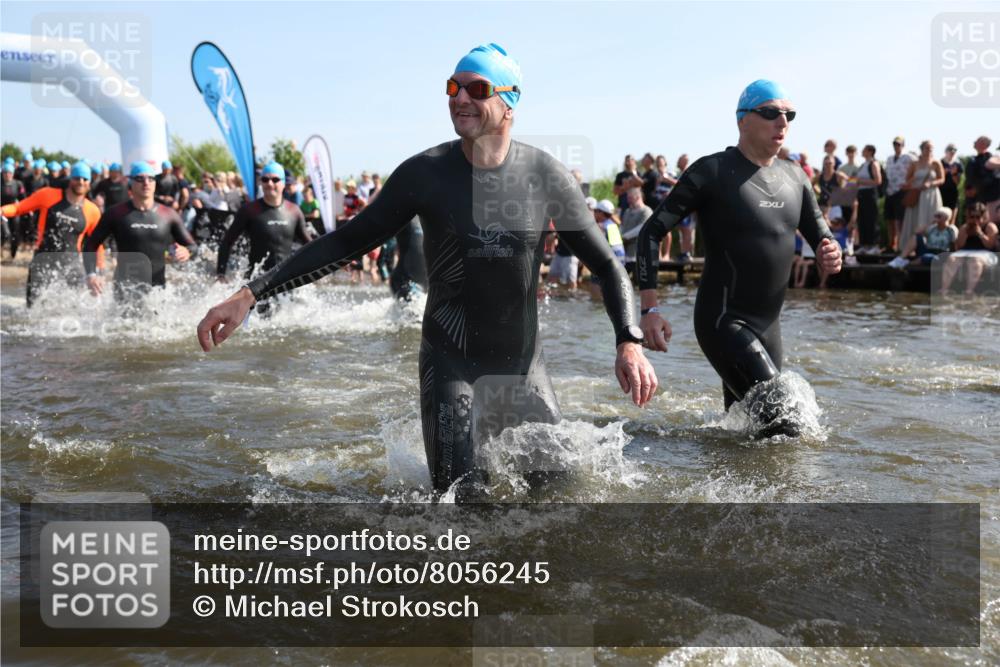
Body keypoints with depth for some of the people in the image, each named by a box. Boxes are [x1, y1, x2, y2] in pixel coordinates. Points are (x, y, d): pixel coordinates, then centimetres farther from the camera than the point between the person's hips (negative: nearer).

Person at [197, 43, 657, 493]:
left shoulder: (546, 175, -6)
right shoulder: (424, 173, -8)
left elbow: (605, 265, 1)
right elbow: (346, 243, -2)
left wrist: (629, 342, -15)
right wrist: (251, 294, -8)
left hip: (523, 366, 2)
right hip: (450, 363, -2)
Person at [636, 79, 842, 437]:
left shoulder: (795, 177, 10)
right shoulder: (712, 172, -8)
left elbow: (821, 239, 17)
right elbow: (652, 232, -9)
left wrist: (830, 257, -10)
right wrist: (650, 309, -18)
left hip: (768, 325, 7)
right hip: (723, 322, -7)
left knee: (742, 425, 12)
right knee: (779, 423, -18)